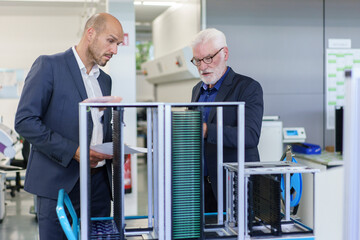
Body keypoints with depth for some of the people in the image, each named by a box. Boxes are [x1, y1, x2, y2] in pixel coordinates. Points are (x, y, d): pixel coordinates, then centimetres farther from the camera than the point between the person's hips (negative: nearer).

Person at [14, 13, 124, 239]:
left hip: (99, 181, 6)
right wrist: (73, 151, -19)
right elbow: (25, 121, -12)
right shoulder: (49, 65, -5)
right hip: (59, 182, -6)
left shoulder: (105, 80, 17)